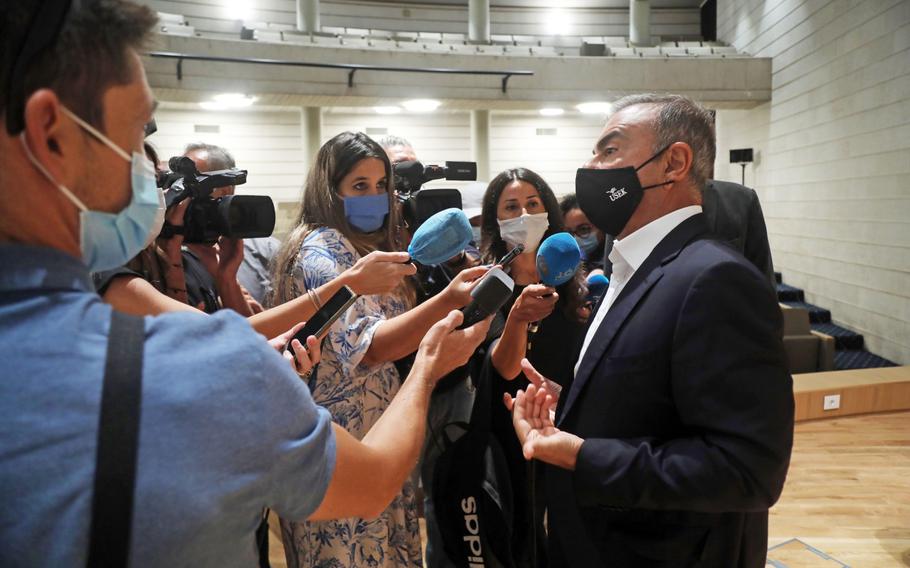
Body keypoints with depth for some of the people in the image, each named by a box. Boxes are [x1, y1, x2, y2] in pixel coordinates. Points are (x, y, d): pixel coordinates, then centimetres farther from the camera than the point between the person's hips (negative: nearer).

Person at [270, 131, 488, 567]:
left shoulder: (366, 247, 13)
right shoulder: (322, 249, -15)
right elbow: (365, 347, -27)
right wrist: (448, 300, -39)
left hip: (374, 433, 9)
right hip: (340, 443, -9)